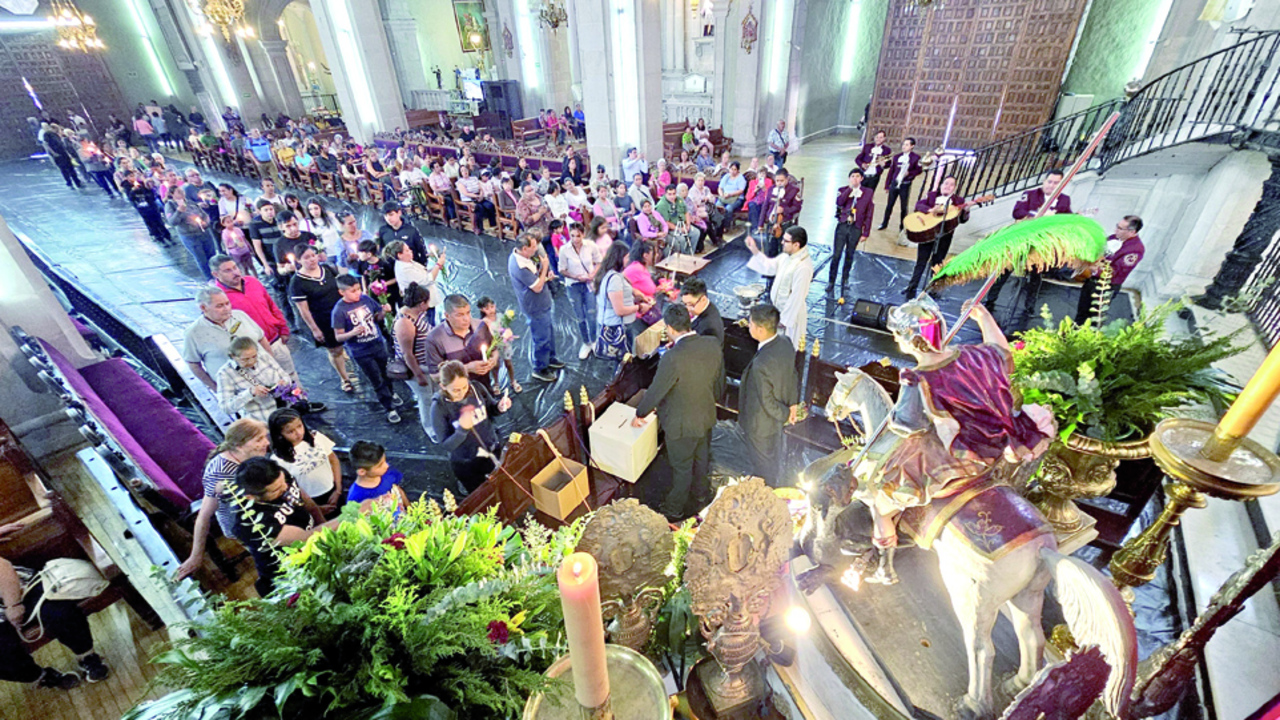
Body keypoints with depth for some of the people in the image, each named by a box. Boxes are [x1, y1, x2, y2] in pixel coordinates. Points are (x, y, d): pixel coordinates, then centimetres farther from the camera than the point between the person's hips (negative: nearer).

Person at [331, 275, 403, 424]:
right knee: (377, 381, 6)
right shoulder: (339, 311, -18)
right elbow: (338, 336, -13)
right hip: (361, 353, -4)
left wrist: (383, 311, -15)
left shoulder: (366, 299, -8)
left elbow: (377, 318, 6)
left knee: (386, 373, 24)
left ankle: (391, 394, 51)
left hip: (379, 345, 4)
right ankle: (390, 409, 20)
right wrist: (352, 333, -32)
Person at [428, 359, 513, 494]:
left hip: (494, 451, 3)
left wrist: (500, 407, -21)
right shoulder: (439, 407, -23)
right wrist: (462, 429, -37)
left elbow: (491, 409, 1)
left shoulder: (477, 388, -17)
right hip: (466, 464, -3)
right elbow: (445, 445, -20)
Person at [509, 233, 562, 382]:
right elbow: (538, 287, -26)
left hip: (542, 303, 10)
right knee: (542, 338, 6)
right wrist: (545, 267, -19)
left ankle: (550, 358, 46)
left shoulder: (520, 255, -2)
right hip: (536, 308, -10)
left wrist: (545, 273, -4)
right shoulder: (520, 267, -33)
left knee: (549, 331, 25)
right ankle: (540, 369, 25)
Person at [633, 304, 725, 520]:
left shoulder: (673, 358, -34)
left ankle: (675, 509, 40)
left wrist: (639, 415, -4)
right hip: (707, 416, 6)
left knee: (682, 467, 16)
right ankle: (701, 494, 55)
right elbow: (720, 383, 1)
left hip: (682, 424, -6)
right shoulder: (713, 345, -13)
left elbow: (655, 392, -23)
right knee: (701, 458, 29)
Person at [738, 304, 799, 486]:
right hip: (777, 416, 8)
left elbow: (766, 401, -29)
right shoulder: (786, 343, -16)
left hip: (761, 423, -8)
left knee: (763, 461, 20)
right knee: (773, 454, 33)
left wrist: (785, 414, -12)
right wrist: (793, 403, 10)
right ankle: (772, 487, 60)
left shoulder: (761, 364, -41)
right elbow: (793, 375, 0)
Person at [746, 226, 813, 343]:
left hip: (791, 314, -9)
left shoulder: (803, 267, -31)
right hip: (778, 309, 9)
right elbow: (770, 266, 11)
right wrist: (754, 250, 1)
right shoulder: (787, 255, -3)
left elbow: (797, 296, -27)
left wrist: (785, 319, -20)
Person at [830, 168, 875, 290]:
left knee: (849, 255, 11)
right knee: (836, 255, -3)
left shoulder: (868, 193, 2)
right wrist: (850, 188, -19)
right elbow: (838, 202, -19)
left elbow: (869, 215, 2)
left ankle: (845, 278, 29)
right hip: (842, 226, 0)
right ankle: (831, 282, 5)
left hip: (856, 229, 0)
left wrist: (866, 233, -1)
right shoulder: (844, 190, 3)